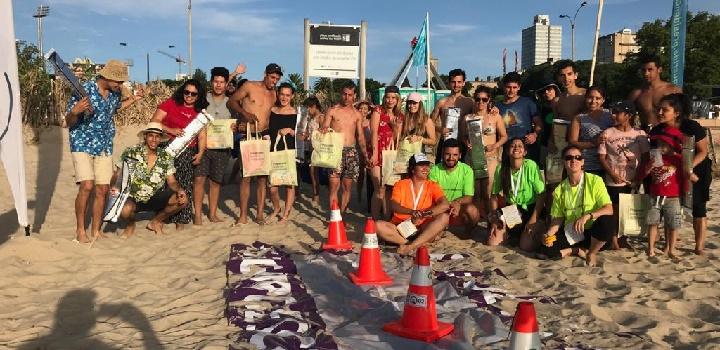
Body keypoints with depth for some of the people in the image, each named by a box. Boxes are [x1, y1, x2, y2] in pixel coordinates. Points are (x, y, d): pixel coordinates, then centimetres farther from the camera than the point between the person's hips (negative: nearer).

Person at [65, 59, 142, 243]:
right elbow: (69, 122, -12)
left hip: (105, 147, 5)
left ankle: (96, 230, 15)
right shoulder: (84, 90, -15)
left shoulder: (115, 92, 3)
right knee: (86, 186, -17)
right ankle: (80, 229, -2)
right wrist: (75, 111, -32)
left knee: (102, 189, 3)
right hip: (83, 145, -5)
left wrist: (133, 99, 17)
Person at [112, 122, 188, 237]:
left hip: (155, 200, 3)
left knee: (182, 200, -20)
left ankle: (156, 221, 8)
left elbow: (172, 182, 2)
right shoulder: (131, 152, -6)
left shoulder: (166, 157, 2)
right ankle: (131, 224, 5)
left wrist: (179, 189, -21)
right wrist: (114, 187, -26)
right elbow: (117, 175, -3)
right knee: (125, 210, -37)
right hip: (133, 199, -3)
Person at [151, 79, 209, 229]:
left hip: (187, 153, 3)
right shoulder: (171, 103, 4)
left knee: (183, 187, -1)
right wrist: (171, 130, -15)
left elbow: (202, 135, 9)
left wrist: (200, 153, -4)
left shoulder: (200, 114, 14)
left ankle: (180, 222, 7)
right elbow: (154, 121, -1)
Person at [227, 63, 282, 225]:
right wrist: (244, 113, -19)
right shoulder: (249, 86, -2)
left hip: (264, 136, 4)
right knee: (246, 176, -3)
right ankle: (243, 216, 3)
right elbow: (231, 102, -4)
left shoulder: (274, 95, 11)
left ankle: (260, 214, 10)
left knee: (263, 176, 3)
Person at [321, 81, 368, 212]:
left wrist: (365, 154, 7)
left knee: (348, 186, 4)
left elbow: (360, 136, 14)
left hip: (351, 151, 3)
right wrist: (324, 130, -22)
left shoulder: (357, 114, 12)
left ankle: (342, 214, 14)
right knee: (334, 185, -10)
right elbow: (323, 130, 2)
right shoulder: (333, 111, 4)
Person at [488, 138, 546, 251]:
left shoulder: (531, 166, -18)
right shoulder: (501, 169, -5)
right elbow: (495, 196, 4)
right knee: (492, 242, -10)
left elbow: (541, 195, -14)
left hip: (531, 210, -3)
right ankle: (515, 234, 19)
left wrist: (533, 219, -18)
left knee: (526, 246, -19)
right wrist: (494, 218, -6)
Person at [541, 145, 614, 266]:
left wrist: (587, 216, -35)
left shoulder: (595, 181, -10)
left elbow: (609, 210, -18)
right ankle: (580, 250, 2)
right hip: (569, 234, 2)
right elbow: (557, 218, 3)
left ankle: (592, 252, -6)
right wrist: (549, 234, -17)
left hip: (592, 233, -2)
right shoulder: (559, 189, 1)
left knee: (606, 221, -36)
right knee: (546, 249, -25)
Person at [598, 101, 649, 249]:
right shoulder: (607, 134, -3)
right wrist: (612, 174, -13)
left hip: (633, 181, 2)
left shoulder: (640, 134, 0)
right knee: (615, 209, 4)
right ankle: (614, 237, 14)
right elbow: (602, 157, -3)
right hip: (614, 181, -1)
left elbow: (645, 157, 3)